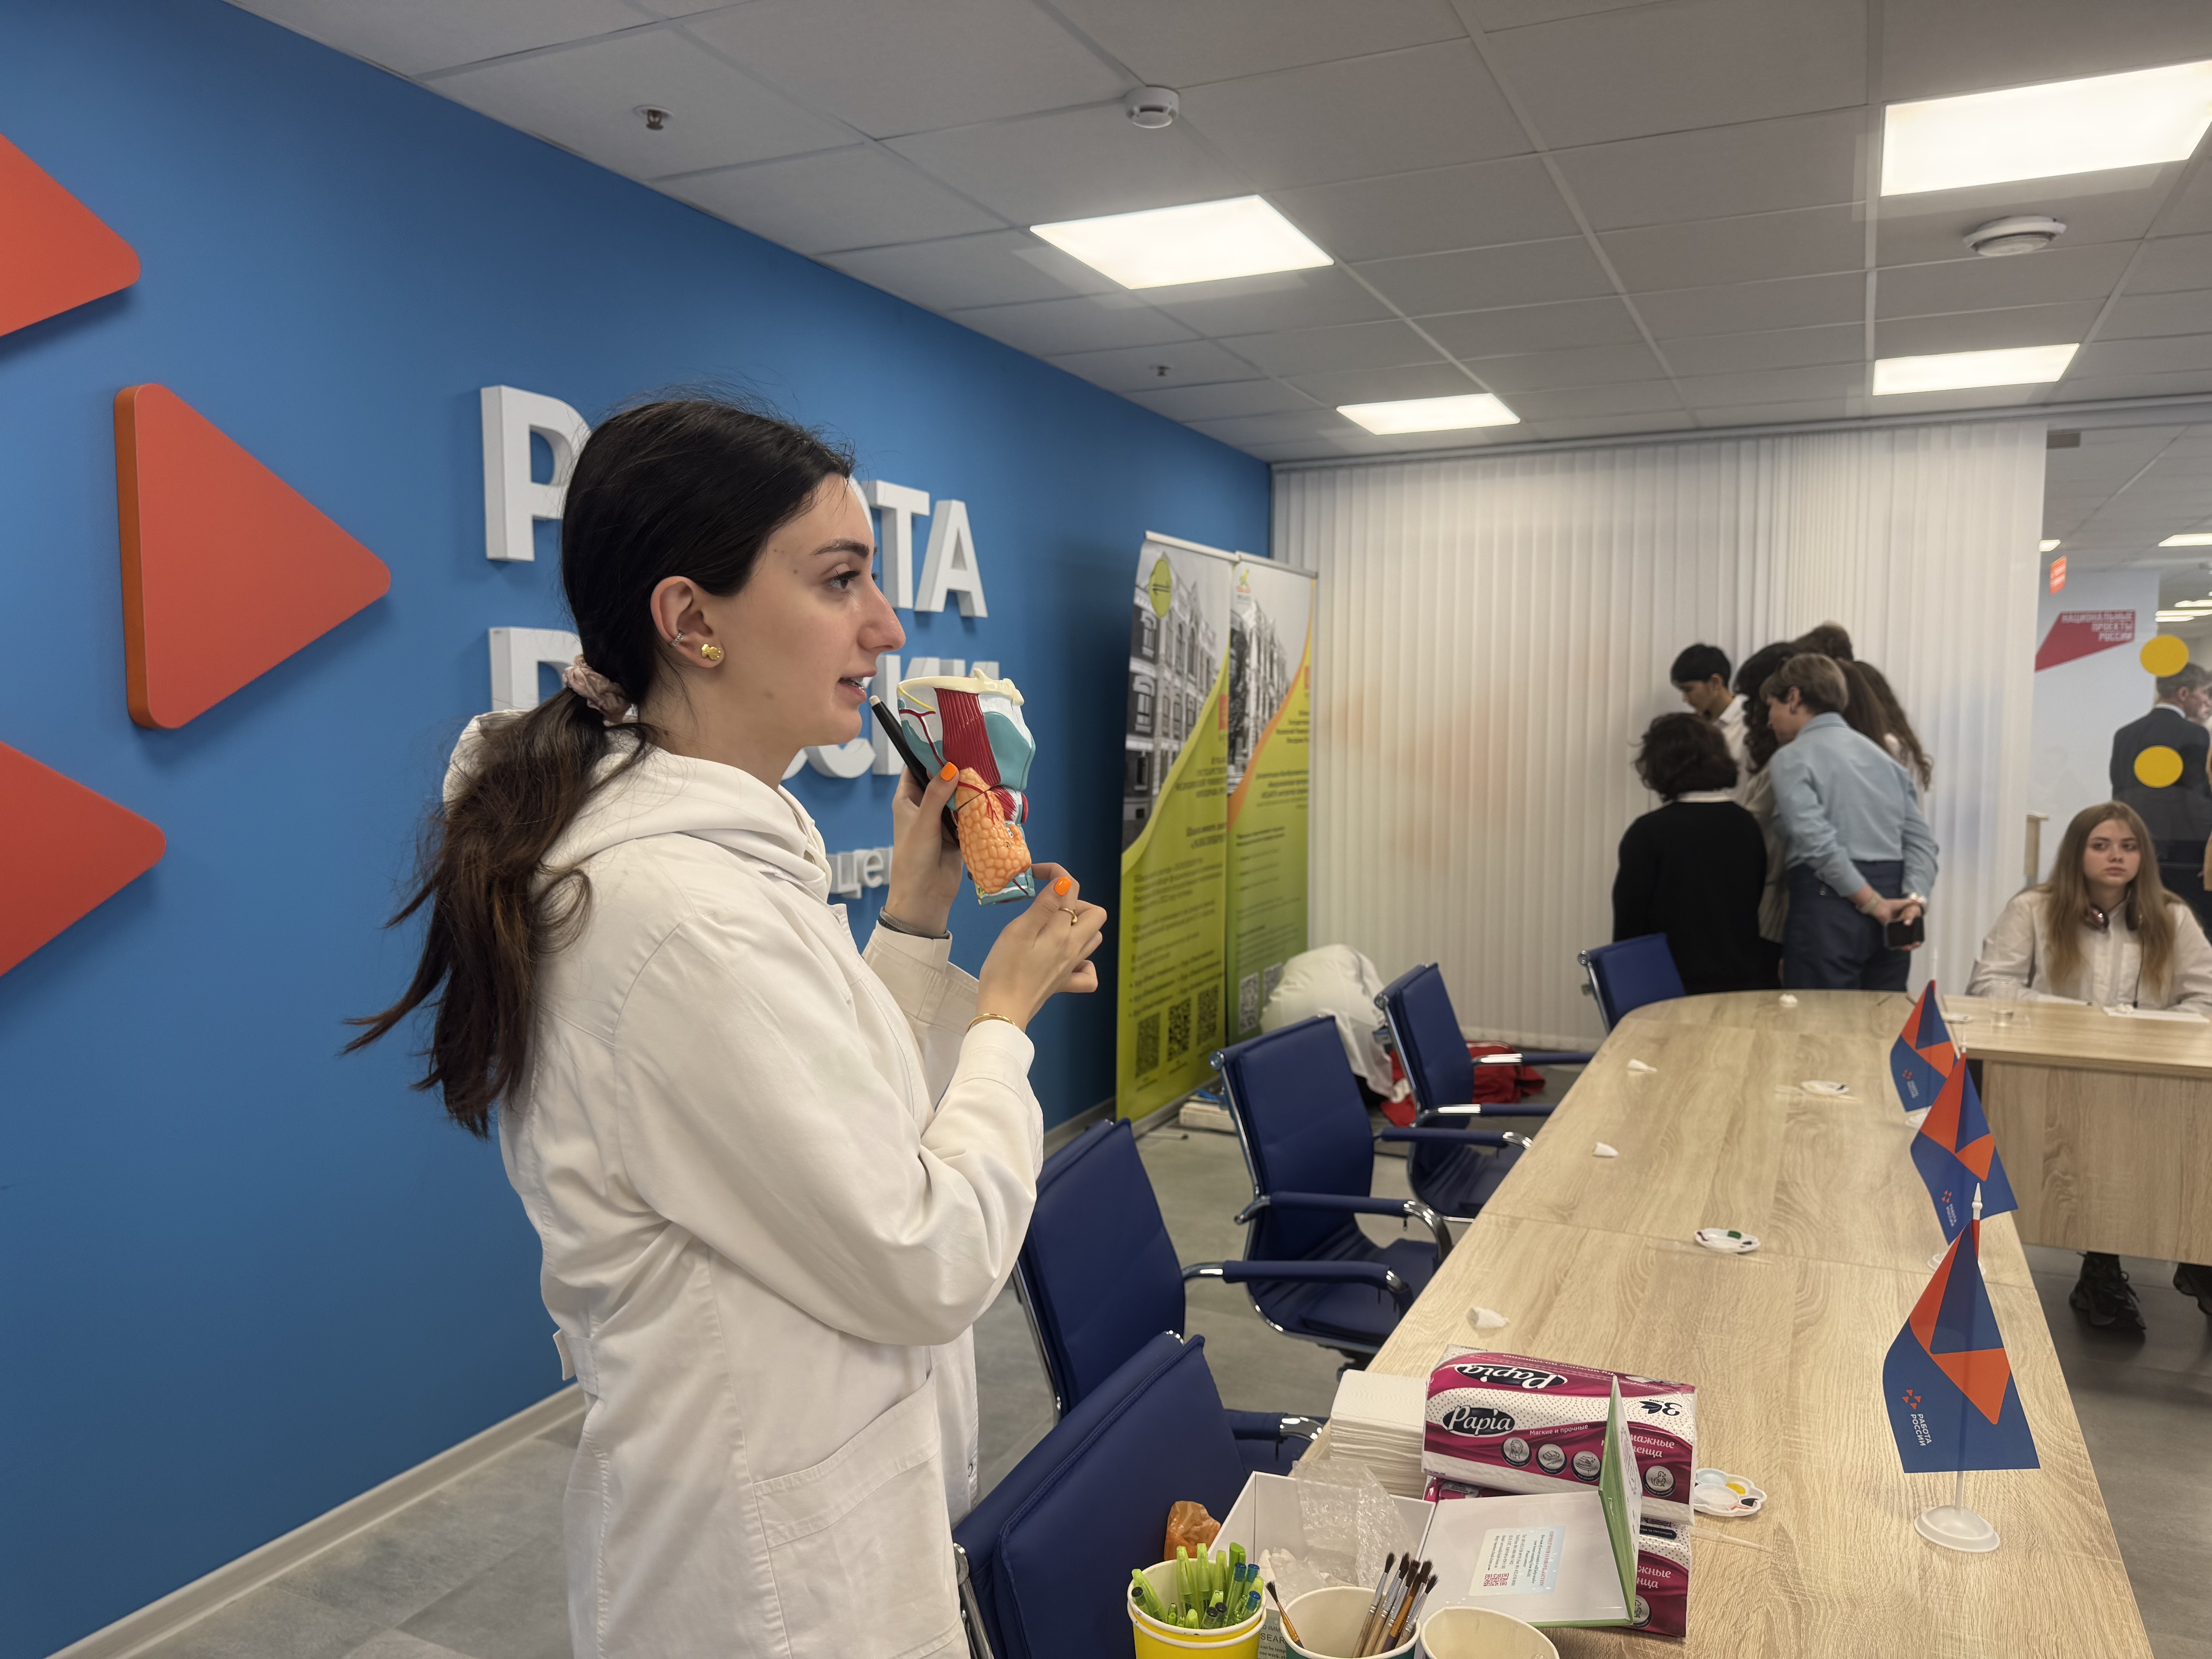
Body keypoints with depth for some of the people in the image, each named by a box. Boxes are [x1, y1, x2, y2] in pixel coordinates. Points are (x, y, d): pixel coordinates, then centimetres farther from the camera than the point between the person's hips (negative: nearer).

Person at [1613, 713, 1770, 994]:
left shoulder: (1648, 833, -12)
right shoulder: (1748, 825, 5)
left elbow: (1629, 921, -9)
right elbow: (1755, 904, 14)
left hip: (1679, 987, -5)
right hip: (1748, 983, 5)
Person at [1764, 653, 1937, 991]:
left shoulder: (1790, 758, -2)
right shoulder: (1881, 754, 20)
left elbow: (1817, 842, -16)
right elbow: (1921, 840, 9)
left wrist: (1872, 903, -13)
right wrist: (1914, 899, -4)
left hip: (1827, 904, -7)